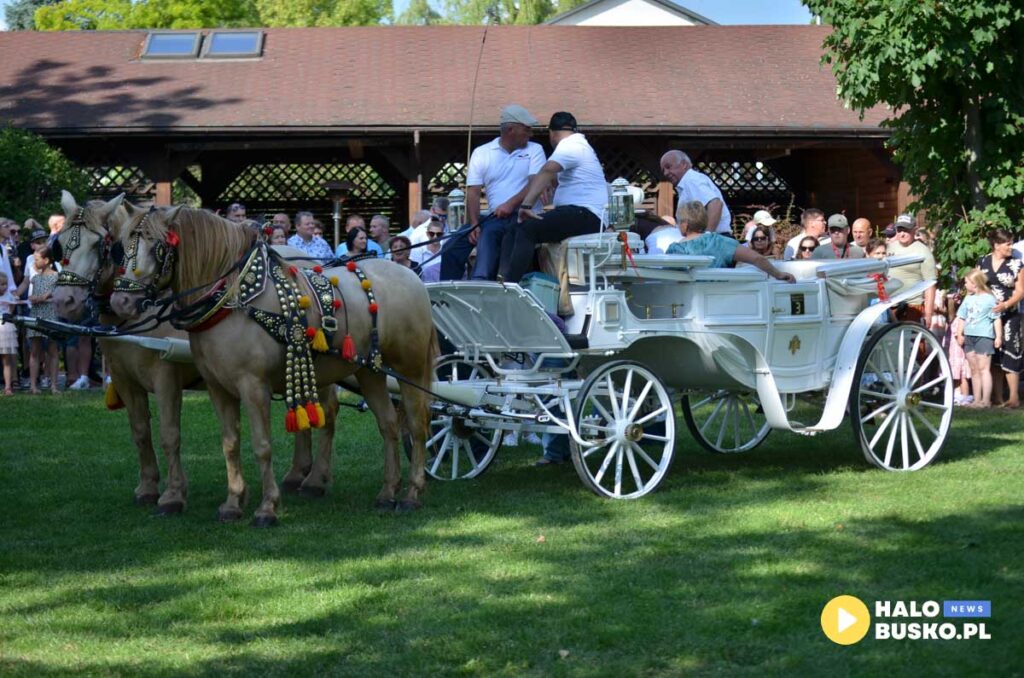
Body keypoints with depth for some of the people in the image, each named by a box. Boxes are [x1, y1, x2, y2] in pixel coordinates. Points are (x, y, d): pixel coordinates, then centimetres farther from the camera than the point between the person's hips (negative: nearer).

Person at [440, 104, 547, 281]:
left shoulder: (534, 150, 7)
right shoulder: (481, 153, 11)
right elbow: (473, 192, 4)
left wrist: (511, 204, -23)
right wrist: (474, 224, -12)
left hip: (523, 215, -4)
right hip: (494, 217, 4)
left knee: (489, 232, -34)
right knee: (453, 245, -13)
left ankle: (480, 283, -46)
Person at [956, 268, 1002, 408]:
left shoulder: (989, 298, -6)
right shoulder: (968, 299, 13)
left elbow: (997, 319, -5)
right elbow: (963, 317, 17)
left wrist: (998, 336, -10)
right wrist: (960, 334, 7)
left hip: (984, 337, -7)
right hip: (969, 336, 7)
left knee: (983, 368, -10)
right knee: (974, 370, 9)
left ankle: (986, 400, -10)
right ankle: (977, 400, 13)